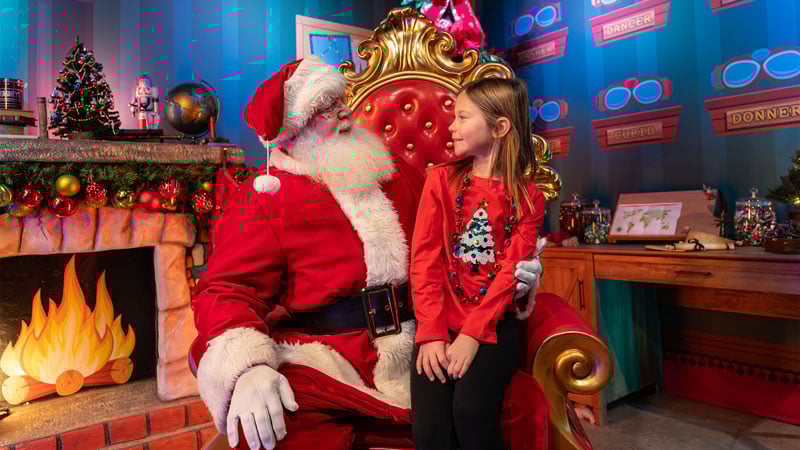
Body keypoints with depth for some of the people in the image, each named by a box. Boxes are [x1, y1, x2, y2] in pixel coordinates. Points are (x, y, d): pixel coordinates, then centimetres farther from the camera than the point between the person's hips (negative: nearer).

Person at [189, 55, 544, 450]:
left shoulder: (397, 176, 14)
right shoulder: (263, 199, -1)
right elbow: (227, 291, -9)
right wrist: (250, 368, -29)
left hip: (422, 348, 5)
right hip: (325, 362, -4)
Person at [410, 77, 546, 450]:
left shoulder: (527, 198, 4)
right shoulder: (441, 180, 6)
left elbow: (511, 272, -5)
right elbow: (425, 258, -3)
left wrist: (472, 335, -17)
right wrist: (431, 333, -13)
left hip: (492, 325, 0)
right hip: (442, 322, 1)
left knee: (471, 410, -23)